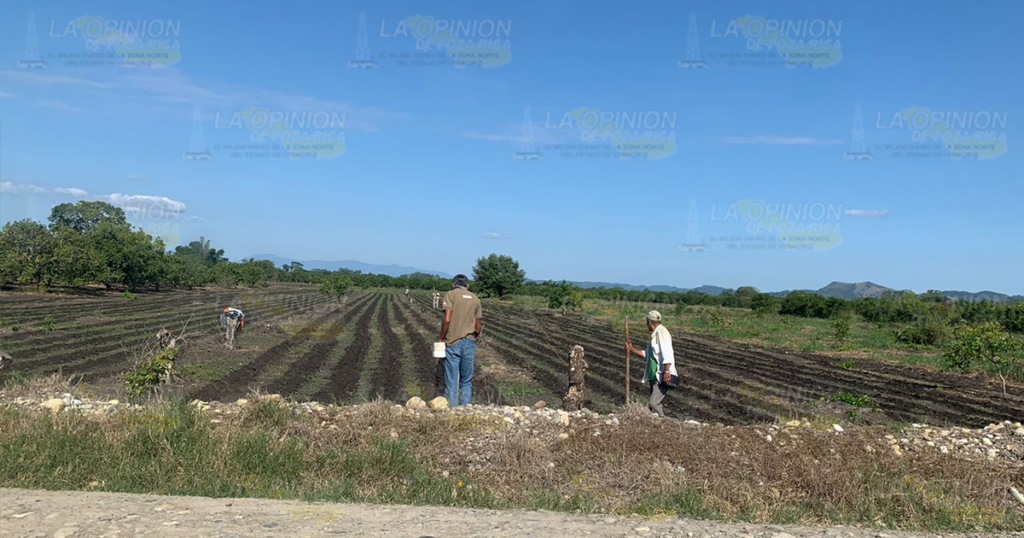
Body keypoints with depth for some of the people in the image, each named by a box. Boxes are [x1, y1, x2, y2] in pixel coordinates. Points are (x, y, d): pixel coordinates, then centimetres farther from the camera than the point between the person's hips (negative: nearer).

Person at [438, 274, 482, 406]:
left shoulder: (450, 295, -1)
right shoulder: (475, 299, 12)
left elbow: (447, 319, -13)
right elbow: (478, 327, 10)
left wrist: (441, 338, -1)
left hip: (453, 342, -3)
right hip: (470, 343, 4)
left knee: (451, 382, 2)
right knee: (466, 382, 13)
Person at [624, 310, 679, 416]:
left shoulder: (661, 332, -10)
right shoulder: (655, 335, 21)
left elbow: (667, 353, -21)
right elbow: (647, 354, 27)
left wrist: (666, 371, -30)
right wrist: (632, 349, 20)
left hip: (663, 377, -10)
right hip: (655, 377, 10)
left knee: (653, 403, -20)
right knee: (651, 404, 6)